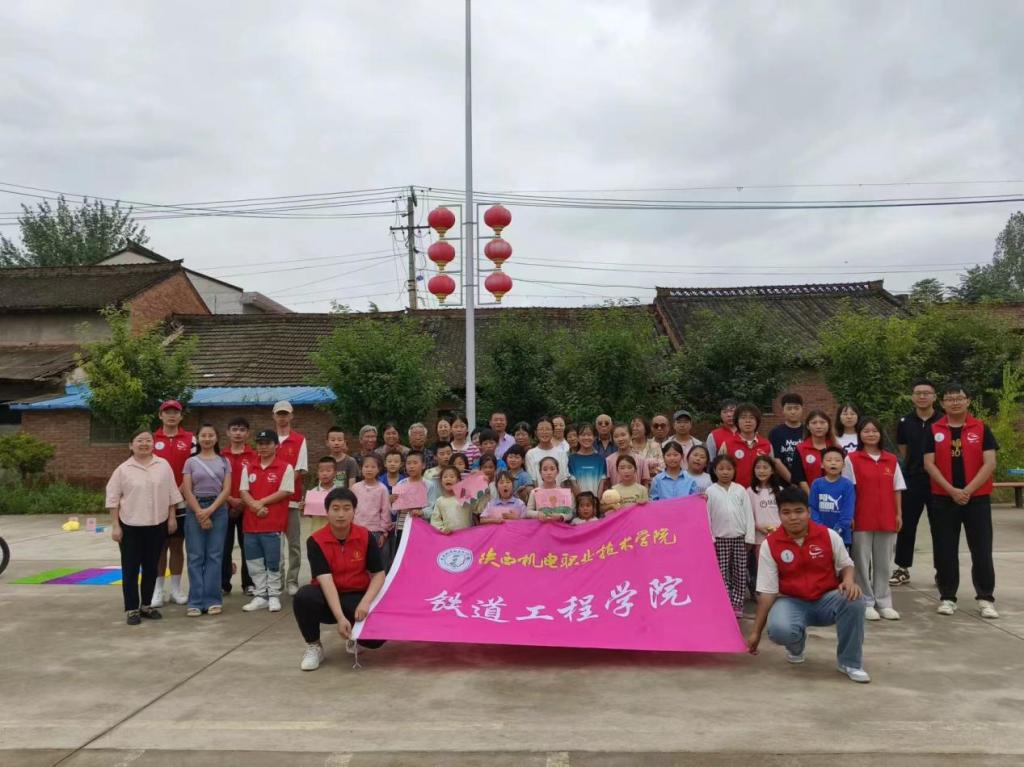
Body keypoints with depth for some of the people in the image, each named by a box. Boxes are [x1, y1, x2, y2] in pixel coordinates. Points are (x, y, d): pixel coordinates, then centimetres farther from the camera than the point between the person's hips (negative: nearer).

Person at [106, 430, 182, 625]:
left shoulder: (164, 465, 1)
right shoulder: (123, 469, -3)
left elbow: (172, 494, 7)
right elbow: (113, 499, -1)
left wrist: (172, 517, 4)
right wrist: (115, 526, -5)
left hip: (157, 525, 2)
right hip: (130, 526, -2)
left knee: (151, 567, 10)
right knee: (130, 568, 3)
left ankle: (146, 605, 23)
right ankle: (131, 609, 10)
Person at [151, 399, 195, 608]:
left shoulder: (190, 439, 3)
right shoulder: (152, 439, 5)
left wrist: (179, 490, -11)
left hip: (181, 501, 0)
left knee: (177, 545, 7)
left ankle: (176, 588, 15)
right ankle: (158, 589, 12)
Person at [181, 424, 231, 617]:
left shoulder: (224, 462, 8)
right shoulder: (191, 462, 6)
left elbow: (226, 490, 0)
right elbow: (187, 491, 0)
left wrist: (210, 510, -12)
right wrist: (200, 513, -11)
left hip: (218, 509, 0)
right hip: (195, 510, 0)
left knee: (214, 555, 0)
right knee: (195, 556, -1)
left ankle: (212, 600, 4)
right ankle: (196, 601, 3)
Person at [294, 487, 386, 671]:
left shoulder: (365, 536, -7)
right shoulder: (315, 541, -14)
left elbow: (379, 574, -5)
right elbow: (325, 581, -24)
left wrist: (365, 603, -23)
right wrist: (340, 617, -36)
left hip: (357, 597, 1)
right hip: (328, 598, -1)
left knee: (377, 636, -26)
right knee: (303, 596, -35)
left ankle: (354, 637, 14)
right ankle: (314, 646, -7)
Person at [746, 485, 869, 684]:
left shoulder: (828, 535, -7)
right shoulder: (769, 545, -10)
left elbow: (846, 564, 7)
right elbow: (767, 591, -8)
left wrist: (849, 580, -19)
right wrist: (756, 631, -9)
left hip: (826, 600, 2)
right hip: (791, 602, -1)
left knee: (853, 599, -32)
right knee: (779, 629, -35)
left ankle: (849, 662, -8)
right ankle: (796, 647, 8)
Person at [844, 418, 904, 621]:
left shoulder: (891, 460, 8)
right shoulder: (852, 459, -2)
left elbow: (897, 489, 10)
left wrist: (899, 513, 5)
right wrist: (849, 516, -8)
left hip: (886, 519, 3)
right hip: (862, 519, -3)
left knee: (884, 562, 10)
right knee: (863, 562, 3)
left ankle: (884, 603, 18)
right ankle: (866, 603, 11)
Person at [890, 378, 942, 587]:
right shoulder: (905, 422, 2)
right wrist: (915, 465, 6)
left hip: (937, 480, -2)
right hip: (912, 480, 2)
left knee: (938, 527, 5)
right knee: (906, 525, 6)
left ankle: (941, 569, 16)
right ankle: (903, 568, 16)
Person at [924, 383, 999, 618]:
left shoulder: (981, 428, 1)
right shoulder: (934, 430, 2)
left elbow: (989, 463, -5)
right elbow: (929, 464, -3)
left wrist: (968, 490, -14)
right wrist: (952, 490, -13)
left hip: (977, 498, -1)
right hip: (944, 498, 1)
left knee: (982, 550, 2)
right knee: (945, 551, 5)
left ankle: (986, 598, 12)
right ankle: (947, 597, 15)